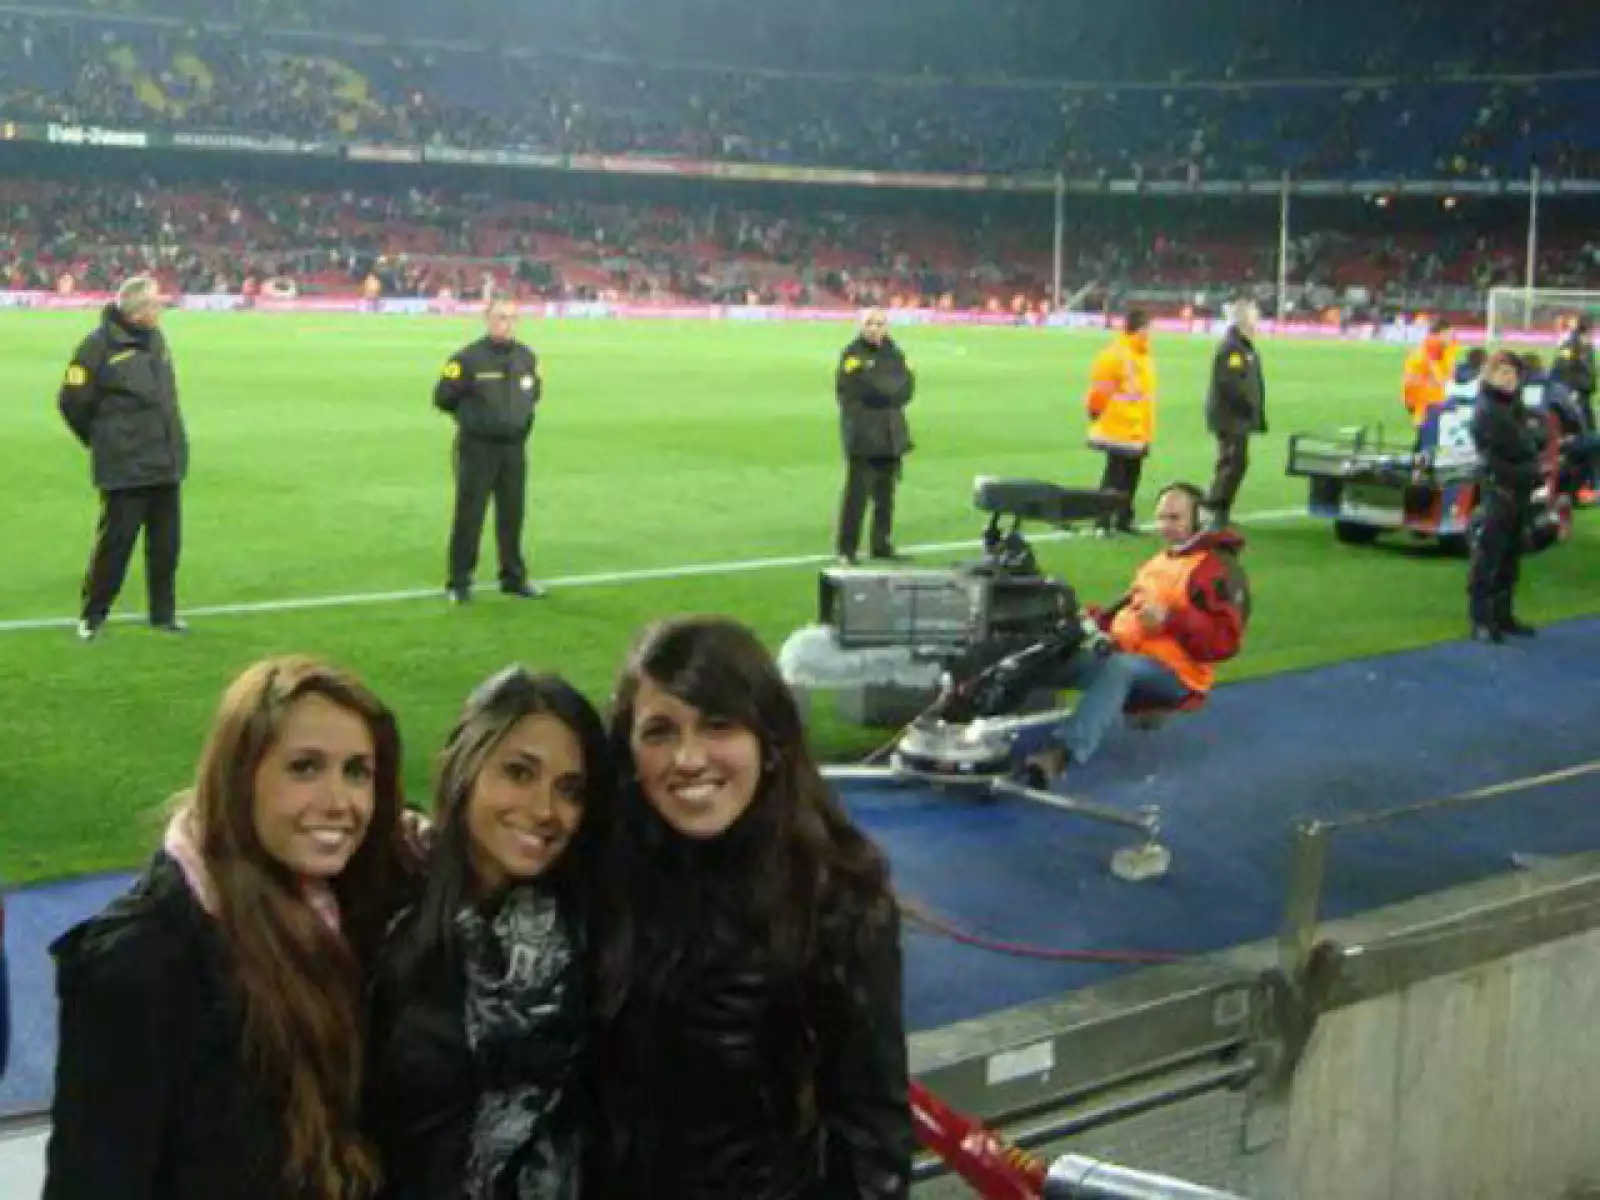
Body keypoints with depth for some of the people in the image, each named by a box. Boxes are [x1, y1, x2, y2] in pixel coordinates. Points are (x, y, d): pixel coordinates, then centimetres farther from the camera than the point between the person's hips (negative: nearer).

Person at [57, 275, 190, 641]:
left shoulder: (156, 338, 8)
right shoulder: (99, 346, -13)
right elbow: (72, 402, -7)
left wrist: (172, 441, 13)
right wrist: (103, 440, 4)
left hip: (167, 464, 6)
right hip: (125, 470, -6)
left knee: (166, 544, 11)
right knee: (115, 543, -1)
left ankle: (164, 613, 23)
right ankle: (92, 615, 15)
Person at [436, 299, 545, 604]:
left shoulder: (527, 358, 8)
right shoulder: (467, 358, -10)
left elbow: (534, 392, 24)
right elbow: (442, 396, -5)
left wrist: (522, 417, 12)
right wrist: (471, 417, 0)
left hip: (514, 448, 5)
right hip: (477, 449, -5)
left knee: (512, 515, 11)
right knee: (468, 515, -2)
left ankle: (514, 577, 23)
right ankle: (459, 582, 6)